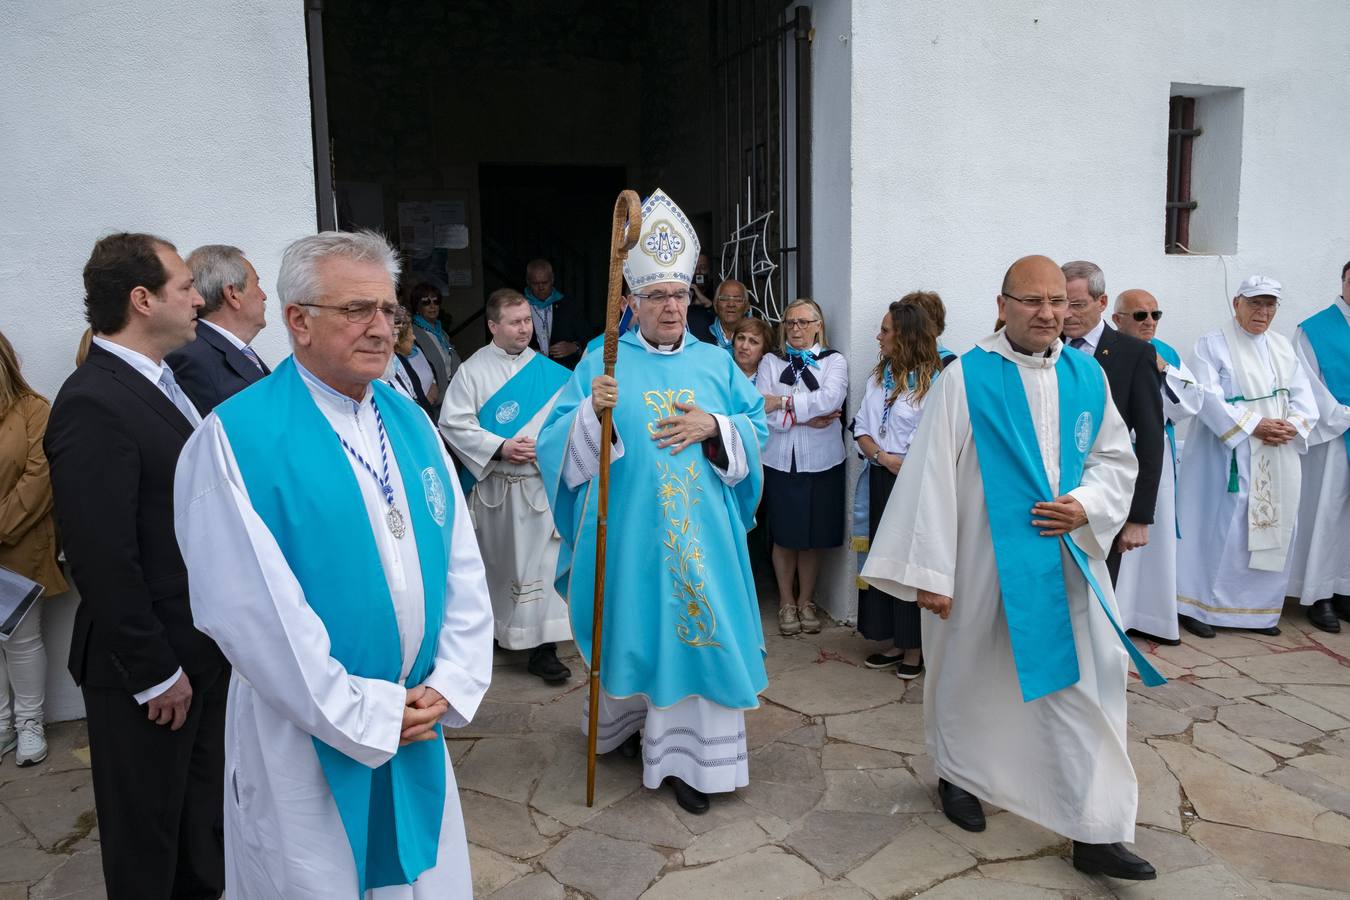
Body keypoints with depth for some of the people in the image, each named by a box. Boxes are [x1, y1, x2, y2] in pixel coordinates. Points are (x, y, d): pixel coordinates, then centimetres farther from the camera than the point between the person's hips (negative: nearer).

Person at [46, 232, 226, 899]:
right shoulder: (92, 405, -22)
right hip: (150, 665, -8)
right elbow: (104, 561, -23)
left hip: (202, 645, 8)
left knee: (204, 811, 24)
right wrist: (155, 673, -17)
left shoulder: (161, 383, 6)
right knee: (147, 830, 14)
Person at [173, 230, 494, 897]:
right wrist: (365, 714, -15)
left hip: (419, 720, 5)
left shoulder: (410, 422, 3)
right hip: (308, 730, -5)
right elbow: (250, 608, -20)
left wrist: (451, 684, -5)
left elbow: (462, 562, 4)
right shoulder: (236, 437, -15)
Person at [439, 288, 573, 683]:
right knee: (495, 562, 13)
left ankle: (542, 647, 5)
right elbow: (453, 424, -7)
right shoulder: (473, 370, -2)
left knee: (541, 563, -1)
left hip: (540, 483, 1)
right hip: (492, 486, -1)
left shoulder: (549, 371, 4)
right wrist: (500, 447, -14)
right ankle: (492, 630, 32)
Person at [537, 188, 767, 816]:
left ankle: (689, 754, 17)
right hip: (629, 530, -2)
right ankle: (626, 718, 37)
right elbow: (557, 441, -5)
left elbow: (757, 428, 8)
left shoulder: (716, 363, 9)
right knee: (632, 628, 10)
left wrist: (714, 427, -11)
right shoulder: (602, 361, 1)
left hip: (703, 531, 2)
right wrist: (593, 412, -25)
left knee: (698, 629, 3)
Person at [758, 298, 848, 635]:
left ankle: (806, 601, 23)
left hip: (821, 462, 0)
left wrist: (784, 402, -14)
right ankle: (787, 602, 21)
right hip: (780, 461, 0)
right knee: (784, 536, 5)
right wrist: (806, 418, -14)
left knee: (814, 537, 7)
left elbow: (831, 398, -15)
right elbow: (762, 411, -7)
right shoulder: (771, 363, 7)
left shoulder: (834, 361, 6)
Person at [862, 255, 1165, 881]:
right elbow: (932, 476, -12)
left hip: (1067, 559, 4)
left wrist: (1086, 505, -9)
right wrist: (929, 571, -14)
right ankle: (957, 774, 40)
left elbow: (1116, 459, 12)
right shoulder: (966, 378, -10)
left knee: (1086, 682, 2)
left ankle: (1096, 832, 15)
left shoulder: (1088, 377, 4)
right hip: (983, 559, -3)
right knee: (968, 671, 14)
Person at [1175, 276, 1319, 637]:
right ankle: (1198, 605, 6)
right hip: (1228, 456, -6)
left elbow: (1303, 394, 10)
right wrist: (1253, 426, -20)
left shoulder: (1283, 347, 14)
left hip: (1278, 460, 6)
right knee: (1218, 529, -4)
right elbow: (1208, 397, -14)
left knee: (1272, 530, 8)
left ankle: (1258, 608, 20)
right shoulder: (1212, 345, -4)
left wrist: (1294, 425, -10)